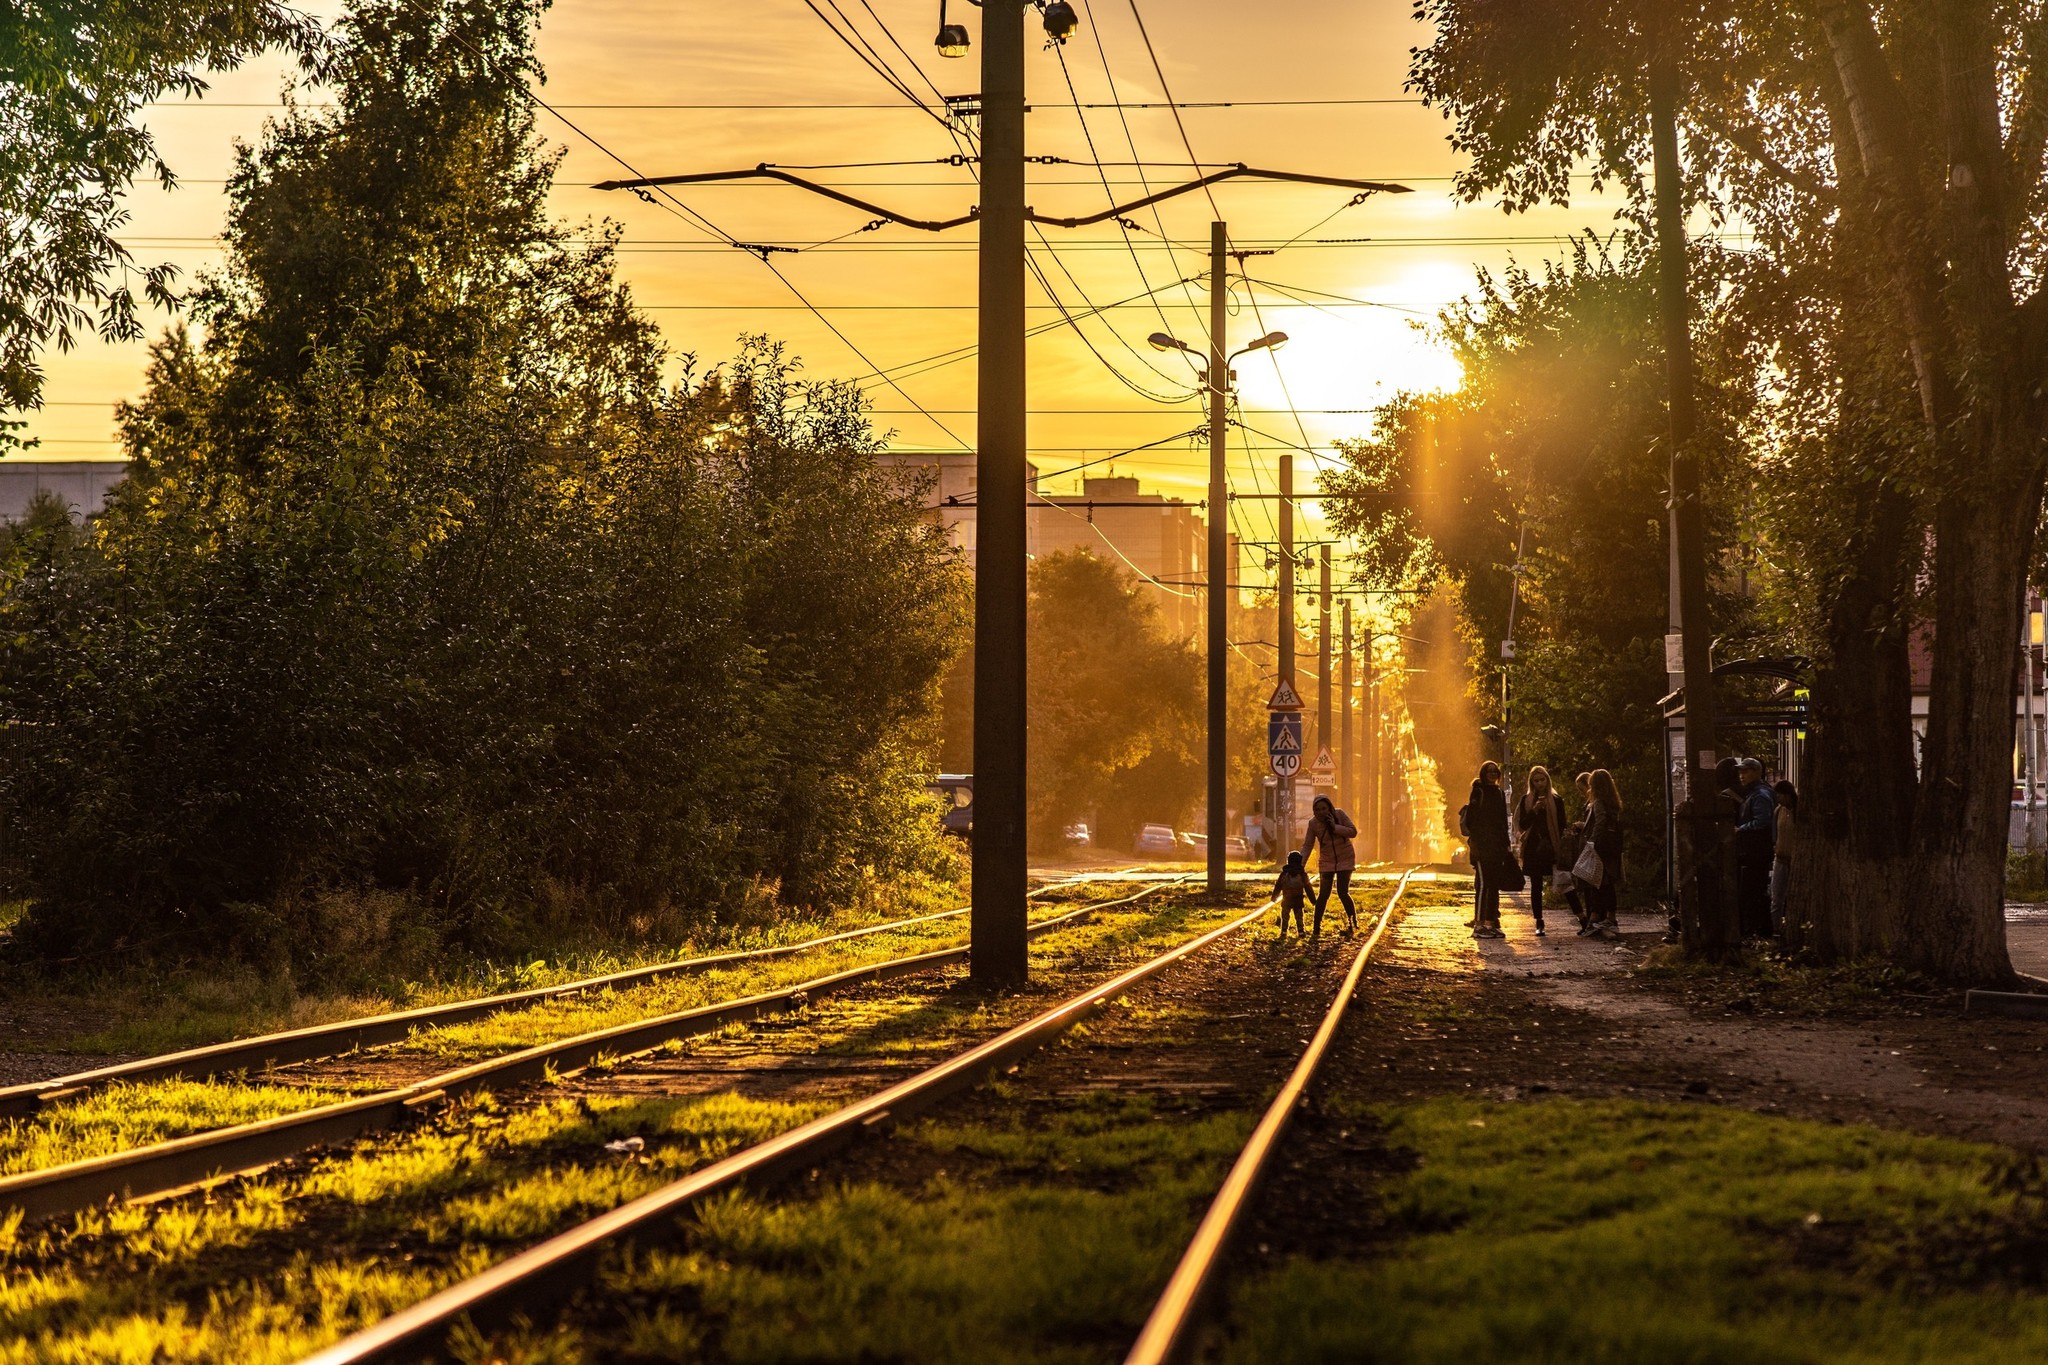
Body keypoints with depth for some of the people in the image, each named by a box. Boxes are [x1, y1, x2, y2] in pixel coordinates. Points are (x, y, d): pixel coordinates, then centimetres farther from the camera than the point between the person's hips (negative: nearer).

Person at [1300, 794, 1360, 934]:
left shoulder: (1339, 815, -14)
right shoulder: (1313, 823, -11)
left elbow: (1353, 832, -13)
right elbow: (1307, 845, -8)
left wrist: (1335, 827, -25)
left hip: (1345, 859, -1)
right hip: (1327, 861, 1)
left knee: (1343, 893, -8)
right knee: (1323, 895, -6)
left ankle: (1353, 923, 13)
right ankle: (1316, 928, 1)